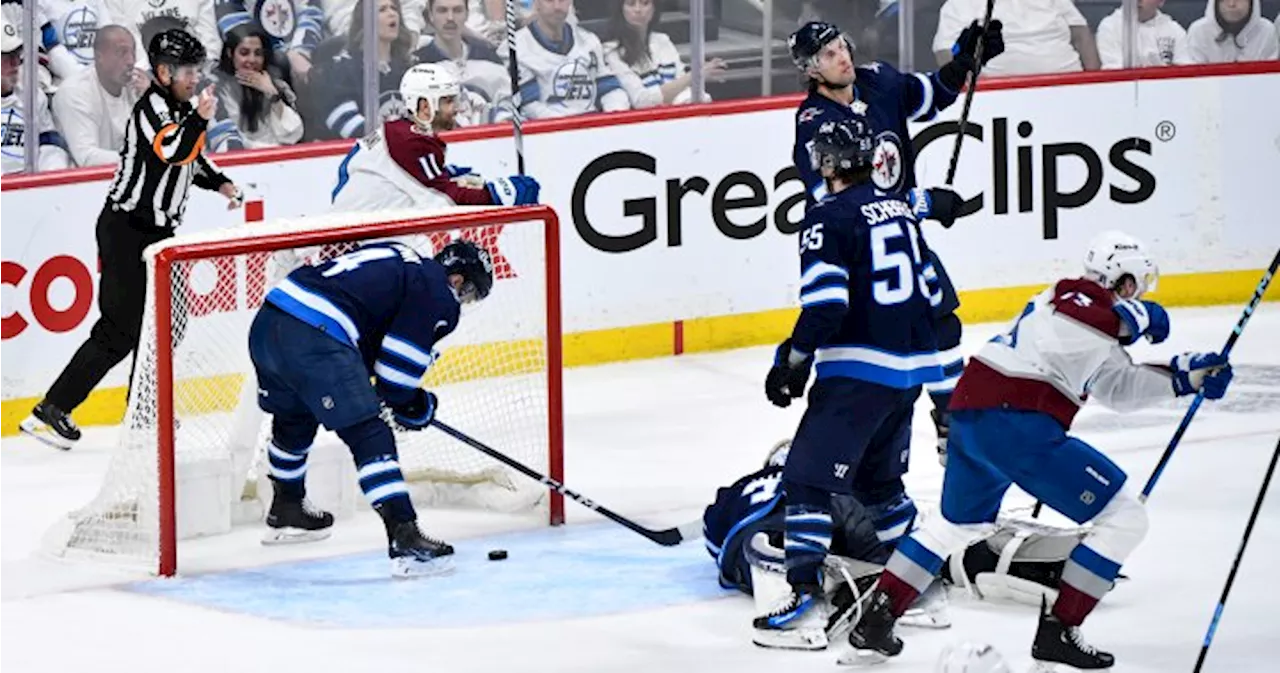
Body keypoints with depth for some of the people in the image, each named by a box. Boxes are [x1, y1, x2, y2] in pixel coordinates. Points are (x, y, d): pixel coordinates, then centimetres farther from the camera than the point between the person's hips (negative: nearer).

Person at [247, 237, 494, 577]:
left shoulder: (398, 259, 27)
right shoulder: (439, 297, 1)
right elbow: (395, 370, -2)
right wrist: (413, 406, 18)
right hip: (313, 340, -10)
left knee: (294, 419, 32)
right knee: (370, 437, -9)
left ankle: (286, 511, 52)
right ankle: (405, 539, -16)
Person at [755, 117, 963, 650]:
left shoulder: (829, 218, -10)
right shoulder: (900, 207, 13)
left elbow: (825, 304, -18)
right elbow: (927, 287, 23)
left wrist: (793, 361, -12)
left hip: (857, 370, -8)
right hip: (911, 366, 8)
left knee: (808, 478, -7)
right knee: (879, 479, 23)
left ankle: (803, 601, -16)